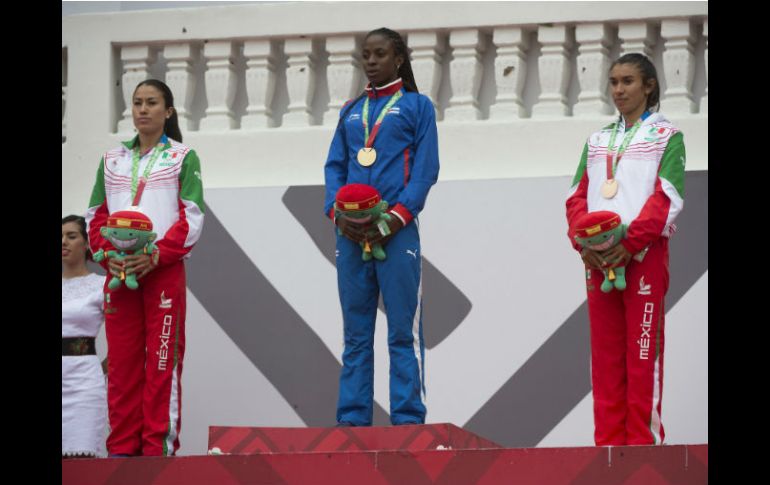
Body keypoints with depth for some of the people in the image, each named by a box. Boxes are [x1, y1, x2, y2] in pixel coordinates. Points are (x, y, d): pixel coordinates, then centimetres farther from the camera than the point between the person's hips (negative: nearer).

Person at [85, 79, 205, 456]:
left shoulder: (183, 158, 5)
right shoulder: (112, 160, 16)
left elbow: (191, 219, -3)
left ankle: (159, 447, -7)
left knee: (163, 361, -7)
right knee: (121, 361, 1)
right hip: (119, 272, 3)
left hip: (164, 270, -3)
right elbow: (96, 216, 14)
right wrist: (107, 255, -5)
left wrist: (156, 256, -15)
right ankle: (122, 449, 4)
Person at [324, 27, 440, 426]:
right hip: (351, 231, 4)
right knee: (355, 332, 5)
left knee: (403, 330, -6)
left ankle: (407, 420, -8)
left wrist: (396, 218, -14)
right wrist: (337, 211, -5)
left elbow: (426, 168, -2)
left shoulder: (416, 105, 6)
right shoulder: (351, 110, 19)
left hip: (396, 230, -4)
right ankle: (352, 419, 5)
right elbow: (334, 166, 14)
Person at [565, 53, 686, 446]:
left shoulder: (666, 137, 4)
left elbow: (667, 198, -7)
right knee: (604, 351, 3)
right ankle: (608, 441, 4)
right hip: (598, 257, 5)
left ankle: (643, 440, -8)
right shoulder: (597, 141, 19)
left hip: (644, 252, -5)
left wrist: (629, 242, -18)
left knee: (643, 349, -8)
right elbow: (577, 196, 12)